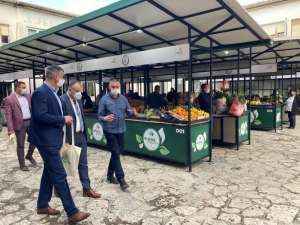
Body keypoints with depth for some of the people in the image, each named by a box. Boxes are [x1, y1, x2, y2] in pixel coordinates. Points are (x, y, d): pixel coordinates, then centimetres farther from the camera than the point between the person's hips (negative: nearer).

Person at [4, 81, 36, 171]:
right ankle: (22, 165, 20)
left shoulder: (28, 96, 8)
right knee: (20, 145, 6)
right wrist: (11, 130, -14)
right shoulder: (9, 99, -7)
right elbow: (9, 116, -10)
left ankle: (29, 156, 34)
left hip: (31, 121, 5)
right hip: (19, 124, -4)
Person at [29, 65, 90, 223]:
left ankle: (42, 205, 34)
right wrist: (63, 119, -19)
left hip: (51, 140, 10)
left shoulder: (51, 92, 13)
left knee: (49, 173, 18)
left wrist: (63, 120, 9)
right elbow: (40, 116, -26)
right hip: (46, 141, -10)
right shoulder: (41, 92, -17)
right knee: (59, 176, -6)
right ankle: (72, 212, 2)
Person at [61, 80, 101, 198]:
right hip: (69, 137, -7)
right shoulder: (63, 100, -16)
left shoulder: (78, 99, 10)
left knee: (83, 163, 10)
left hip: (81, 136, 7)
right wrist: (65, 140, -18)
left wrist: (84, 134, 13)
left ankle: (87, 189, 19)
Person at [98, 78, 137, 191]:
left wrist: (133, 112, -15)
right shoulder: (104, 99, -7)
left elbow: (128, 111, 9)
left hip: (121, 130, 5)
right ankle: (121, 179, -1)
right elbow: (99, 116, -7)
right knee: (116, 153, -7)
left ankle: (110, 175, 31)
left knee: (117, 153, 14)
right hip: (110, 130, -5)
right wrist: (104, 118, -29)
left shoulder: (123, 98, 5)